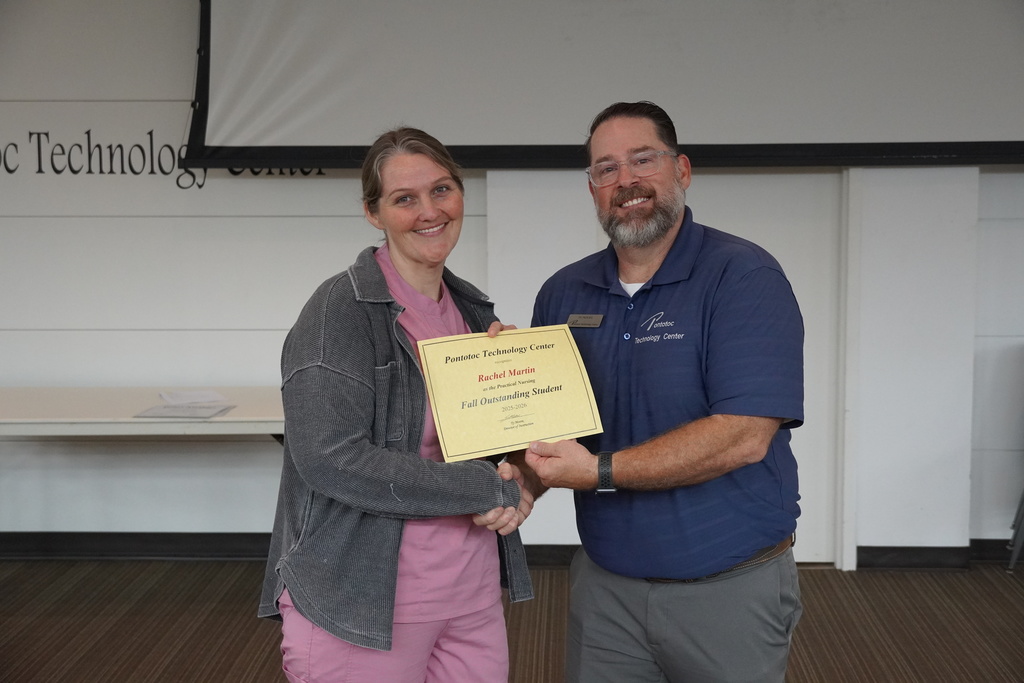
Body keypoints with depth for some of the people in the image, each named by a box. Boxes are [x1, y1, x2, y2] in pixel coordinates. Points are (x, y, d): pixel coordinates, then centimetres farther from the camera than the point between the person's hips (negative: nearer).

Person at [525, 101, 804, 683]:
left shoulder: (744, 277, -13)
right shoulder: (562, 294, 4)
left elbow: (743, 436, -22)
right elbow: (545, 422, 9)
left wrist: (598, 471, -22)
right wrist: (521, 483, -13)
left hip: (730, 589, -4)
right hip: (604, 585, 4)